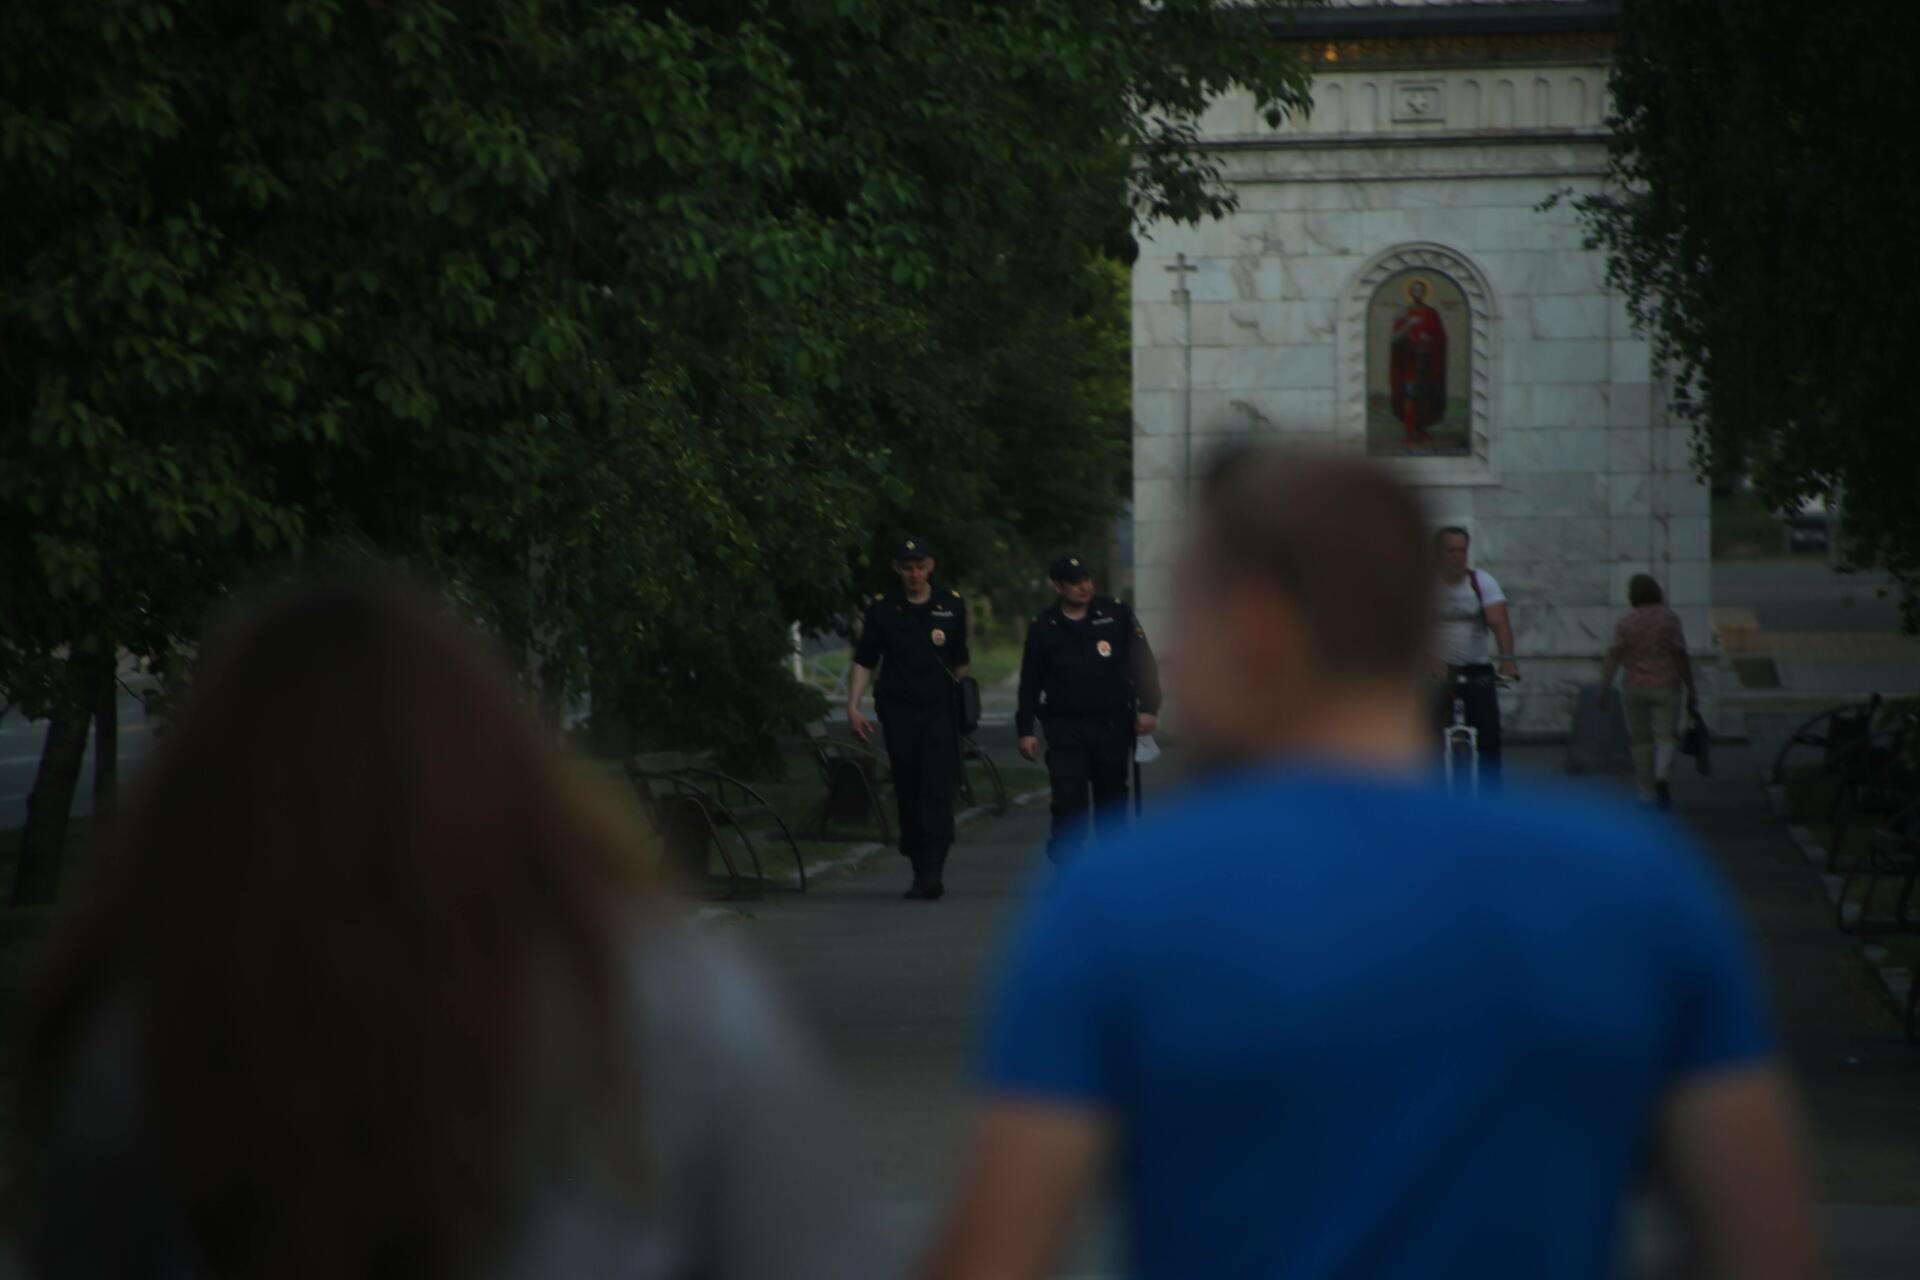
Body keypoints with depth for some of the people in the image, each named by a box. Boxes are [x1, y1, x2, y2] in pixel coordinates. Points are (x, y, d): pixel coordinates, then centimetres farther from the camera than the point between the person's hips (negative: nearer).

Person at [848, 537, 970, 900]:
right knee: (908, 795, 4)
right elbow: (864, 662, 6)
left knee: (938, 792, -13)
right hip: (899, 713, 1)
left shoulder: (951, 605, 7)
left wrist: (964, 705, 14)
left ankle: (932, 872, -20)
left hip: (939, 711, -1)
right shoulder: (883, 609, 5)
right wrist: (853, 706, -3)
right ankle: (921, 870, 14)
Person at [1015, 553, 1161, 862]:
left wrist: (1148, 708, -3)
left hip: (1113, 724, 1)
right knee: (1068, 800, -12)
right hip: (1066, 729, -1)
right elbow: (1030, 683, 8)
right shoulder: (1043, 628, 3)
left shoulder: (1116, 614, 2)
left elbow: (1143, 662, 4)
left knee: (1112, 797, 8)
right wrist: (1025, 730, 4)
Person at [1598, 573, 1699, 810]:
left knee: (1641, 739, 15)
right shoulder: (1670, 618, -6)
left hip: (1636, 688, 2)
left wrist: (1603, 690, -13)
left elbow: (1613, 657, -11)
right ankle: (1661, 777, -27)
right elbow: (1681, 656, -9)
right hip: (1665, 688, -2)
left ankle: (1647, 792, 16)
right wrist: (1691, 691, -3)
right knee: (1667, 739, 0)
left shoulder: (1625, 621, -3)